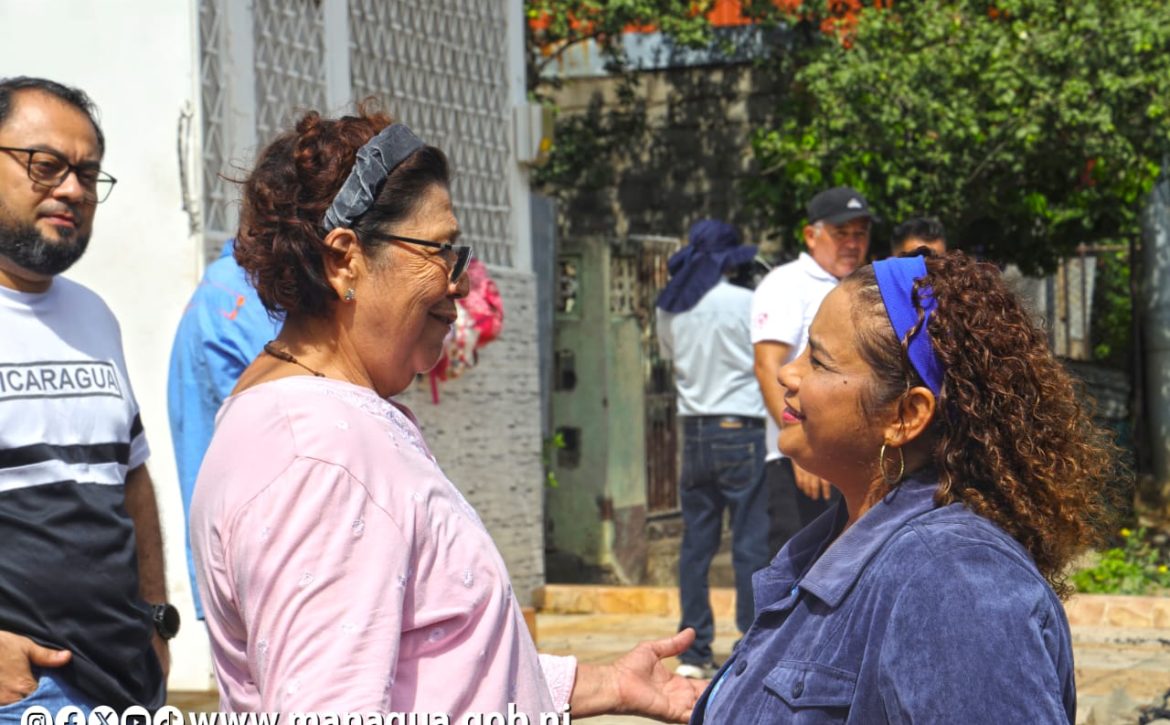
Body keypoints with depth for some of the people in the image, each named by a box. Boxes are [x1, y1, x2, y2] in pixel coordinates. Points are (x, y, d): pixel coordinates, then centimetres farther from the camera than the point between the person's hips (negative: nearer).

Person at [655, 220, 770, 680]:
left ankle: (694, 651, 10)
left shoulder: (669, 310, 5)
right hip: (741, 429, -5)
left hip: (694, 431, 5)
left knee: (696, 542, 8)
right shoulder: (744, 303, -9)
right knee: (751, 543, -2)